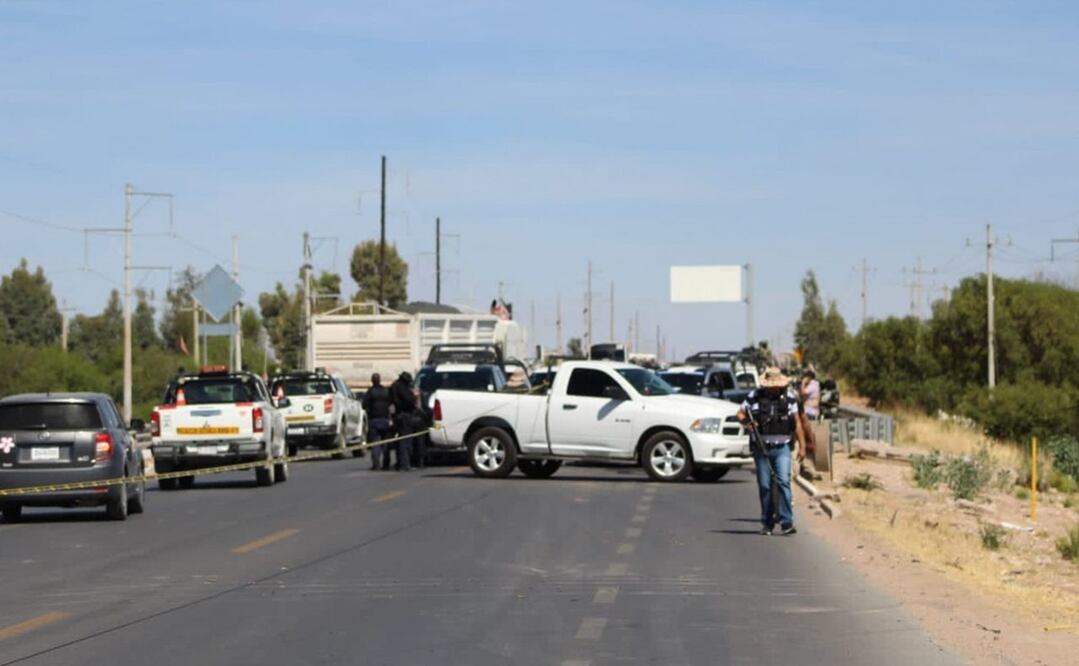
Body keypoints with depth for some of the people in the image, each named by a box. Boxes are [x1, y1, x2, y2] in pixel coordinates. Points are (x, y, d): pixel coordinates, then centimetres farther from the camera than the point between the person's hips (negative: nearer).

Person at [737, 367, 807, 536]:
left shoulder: (789, 398, 3)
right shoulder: (754, 396, 1)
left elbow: (797, 422, 7)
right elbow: (740, 414, 8)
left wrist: (802, 446, 2)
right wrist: (747, 421, -15)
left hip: (782, 448, -1)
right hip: (761, 448, 1)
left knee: (783, 482, -14)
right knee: (764, 486, 5)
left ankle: (787, 522, -15)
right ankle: (767, 524, 14)